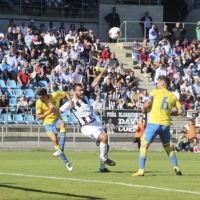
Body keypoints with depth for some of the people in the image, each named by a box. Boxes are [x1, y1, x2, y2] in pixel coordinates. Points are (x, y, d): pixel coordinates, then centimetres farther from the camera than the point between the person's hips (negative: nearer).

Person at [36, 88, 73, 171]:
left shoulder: (55, 95, -12)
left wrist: (70, 101, -14)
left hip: (57, 119, 1)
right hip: (48, 123, 0)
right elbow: (38, 117, -10)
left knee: (62, 124, -36)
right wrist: (48, 112, -24)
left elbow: (66, 93, 4)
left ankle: (61, 149, -40)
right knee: (54, 139, -20)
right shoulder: (39, 103, -12)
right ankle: (66, 162, -11)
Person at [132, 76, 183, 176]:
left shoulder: (156, 92, 0)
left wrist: (144, 110, 13)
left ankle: (141, 170, -11)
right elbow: (180, 111, 7)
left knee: (144, 145, -1)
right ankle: (176, 167, 18)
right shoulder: (173, 96, 11)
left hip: (154, 123, -4)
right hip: (166, 124, 4)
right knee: (167, 146, 24)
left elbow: (146, 105, -9)